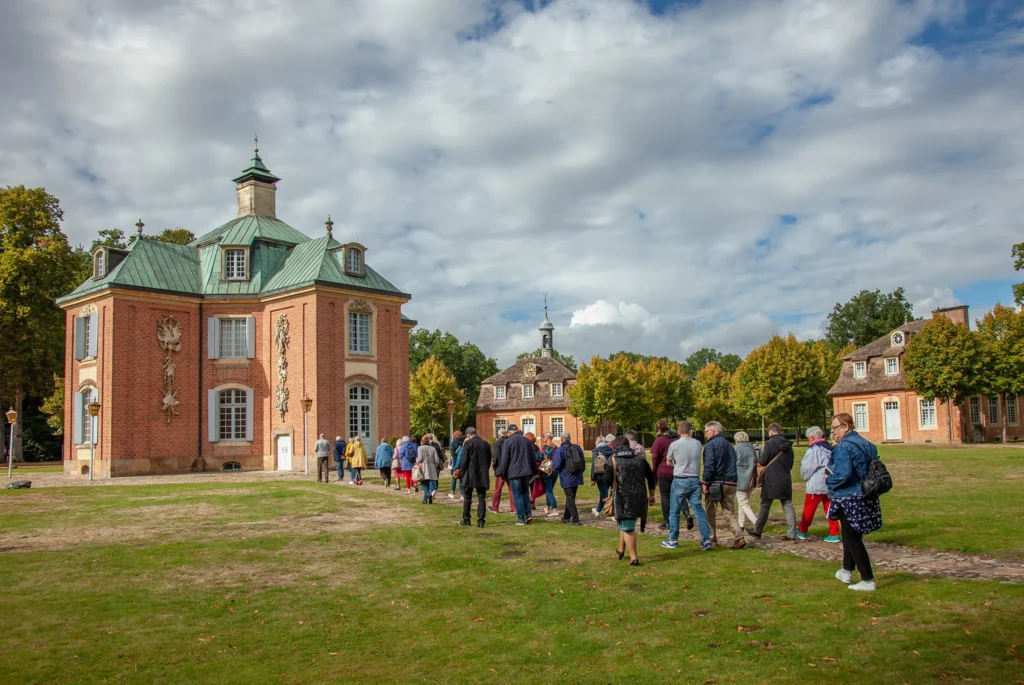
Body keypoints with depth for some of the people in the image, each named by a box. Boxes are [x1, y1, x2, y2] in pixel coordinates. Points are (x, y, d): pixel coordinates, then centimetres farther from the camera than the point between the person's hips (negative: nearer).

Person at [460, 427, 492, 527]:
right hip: (483, 476, 3)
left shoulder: (468, 443, -9)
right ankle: (481, 520, -1)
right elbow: (489, 461, 10)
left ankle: (466, 519, 18)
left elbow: (464, 461, -9)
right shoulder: (486, 444, 6)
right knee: (482, 498, 4)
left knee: (467, 498, 11)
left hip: (470, 475, -3)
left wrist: (463, 475, 0)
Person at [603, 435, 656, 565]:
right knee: (625, 523, 24)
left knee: (627, 528, 1)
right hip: (639, 497, 5)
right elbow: (651, 477, 11)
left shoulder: (613, 459, -4)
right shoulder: (640, 458, 9)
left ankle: (633, 558, -2)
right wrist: (651, 495, 20)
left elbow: (607, 480, -11)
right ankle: (621, 549, 38)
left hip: (623, 498, -5)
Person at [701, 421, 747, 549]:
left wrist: (705, 482, -13)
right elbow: (733, 465, 18)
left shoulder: (710, 445, -9)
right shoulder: (729, 445, 15)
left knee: (710, 513, 7)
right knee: (730, 513, 8)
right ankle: (739, 538, -7)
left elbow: (709, 466, -18)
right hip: (730, 484, 6)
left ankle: (712, 540, 10)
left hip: (715, 484, -6)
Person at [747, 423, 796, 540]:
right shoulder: (788, 445, 7)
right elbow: (791, 464, 15)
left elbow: (763, 461, -10)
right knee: (788, 506, 6)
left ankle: (757, 531, 16)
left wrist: (759, 459, 11)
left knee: (765, 506, 7)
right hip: (786, 480, 5)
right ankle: (791, 533, 2)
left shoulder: (770, 443, -11)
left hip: (772, 480, -5)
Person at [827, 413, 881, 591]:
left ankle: (868, 581, 1)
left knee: (853, 539, 0)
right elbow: (865, 469, 16)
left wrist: (828, 480, -8)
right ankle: (847, 571, 34)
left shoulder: (843, 447, -18)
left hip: (849, 500, -9)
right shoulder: (866, 444, 10)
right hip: (866, 498, 9)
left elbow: (843, 474, -27)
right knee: (851, 535, 22)